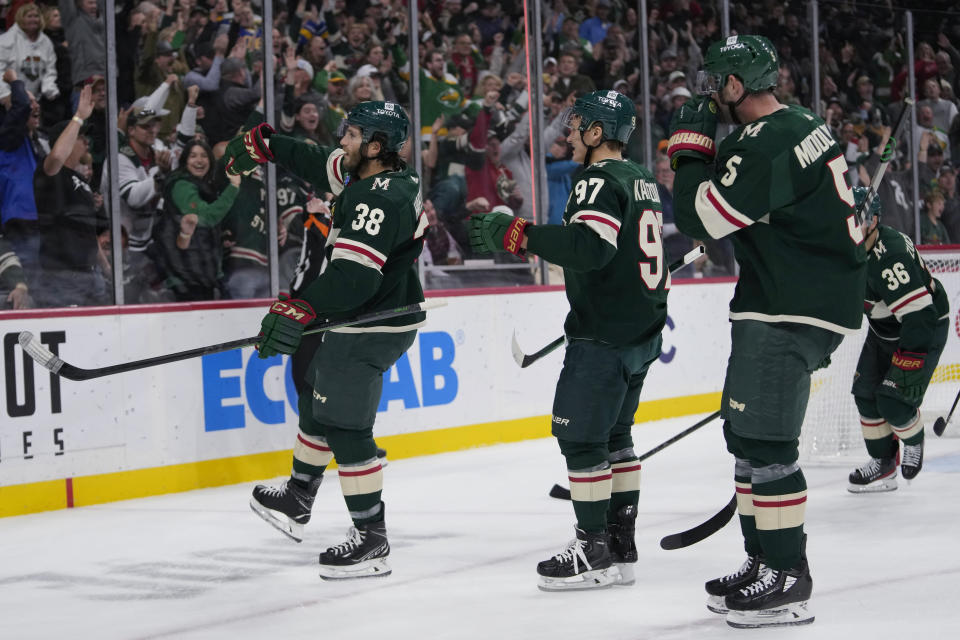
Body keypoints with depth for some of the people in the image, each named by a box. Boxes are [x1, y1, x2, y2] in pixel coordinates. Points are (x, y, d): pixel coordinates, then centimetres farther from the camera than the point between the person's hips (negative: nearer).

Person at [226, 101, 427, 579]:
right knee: (316, 400, 24)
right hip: (357, 321, 11)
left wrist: (303, 311, -40)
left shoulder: (383, 198, -26)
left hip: (371, 329, -11)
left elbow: (355, 274, -35)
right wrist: (264, 145, 27)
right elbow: (320, 165, 24)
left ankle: (371, 539, -2)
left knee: (344, 426, -8)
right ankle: (297, 502, 40)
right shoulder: (375, 177, 6)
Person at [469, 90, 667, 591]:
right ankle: (621, 548, 17)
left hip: (605, 337, -10)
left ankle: (594, 553, -3)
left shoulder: (600, 181, -15)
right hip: (642, 335, 10)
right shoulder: (641, 180, 15)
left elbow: (589, 247, -31)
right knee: (613, 436, 15)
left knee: (579, 434, -4)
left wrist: (519, 235, -28)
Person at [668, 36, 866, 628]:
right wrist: (715, 150, 12)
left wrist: (691, 146, -8)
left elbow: (699, 218, -19)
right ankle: (763, 561, 23)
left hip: (791, 312, -11)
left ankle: (788, 579, -6)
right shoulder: (804, 123, 11)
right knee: (744, 430, 16)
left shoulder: (766, 146, -21)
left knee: (764, 441, -10)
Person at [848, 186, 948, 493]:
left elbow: (920, 317, -38)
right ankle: (883, 463, 16)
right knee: (866, 392, 3)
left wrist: (907, 368, -36)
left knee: (894, 400, -15)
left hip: (926, 326, -9)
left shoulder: (891, 257, -36)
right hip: (884, 328, 9)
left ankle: (914, 442, 17)